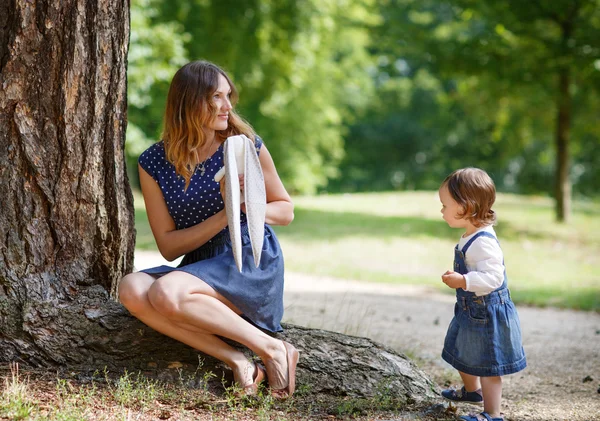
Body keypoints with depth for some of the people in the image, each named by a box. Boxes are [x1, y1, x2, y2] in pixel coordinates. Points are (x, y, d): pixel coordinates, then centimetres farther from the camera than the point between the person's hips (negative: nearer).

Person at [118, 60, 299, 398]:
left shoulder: (245, 145, -1)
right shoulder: (154, 163, 2)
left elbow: (286, 210, 10)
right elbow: (168, 246, -1)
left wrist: (249, 206, -13)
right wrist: (225, 215, -15)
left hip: (253, 260, -4)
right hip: (200, 266, 4)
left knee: (166, 292, -30)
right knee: (132, 289, -26)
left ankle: (272, 349, -20)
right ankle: (237, 361, -29)